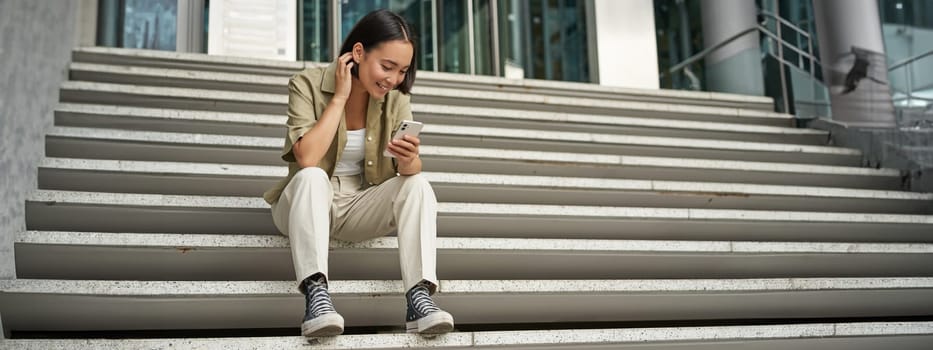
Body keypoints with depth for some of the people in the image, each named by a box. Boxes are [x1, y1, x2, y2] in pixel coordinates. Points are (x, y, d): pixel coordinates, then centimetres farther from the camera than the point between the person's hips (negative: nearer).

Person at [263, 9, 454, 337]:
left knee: (418, 185, -23)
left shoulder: (395, 97, -4)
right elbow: (307, 159, -26)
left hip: (359, 208, 3)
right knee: (312, 177, -35)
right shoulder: (308, 84, -14)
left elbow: (409, 171, -11)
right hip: (304, 205, -3)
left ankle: (419, 296, -34)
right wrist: (340, 97, -23)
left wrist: (409, 159, -35)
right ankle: (315, 294, -43)